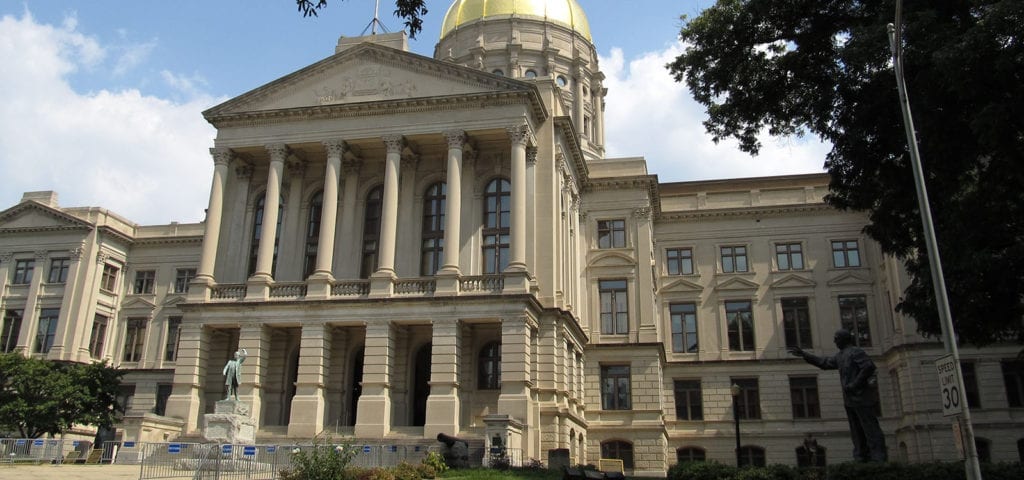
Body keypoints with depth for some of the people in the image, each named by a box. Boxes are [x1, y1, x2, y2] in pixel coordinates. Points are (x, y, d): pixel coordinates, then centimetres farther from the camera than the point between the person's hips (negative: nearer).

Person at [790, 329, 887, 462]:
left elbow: (869, 367, -20)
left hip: (861, 398, -9)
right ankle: (861, 459, 12)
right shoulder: (840, 356, 18)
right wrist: (804, 355, 23)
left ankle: (878, 460, -7)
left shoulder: (855, 352, -9)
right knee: (857, 431, 9)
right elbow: (824, 362, 25)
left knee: (870, 429, -8)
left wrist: (854, 385, -19)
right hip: (850, 401, 9)